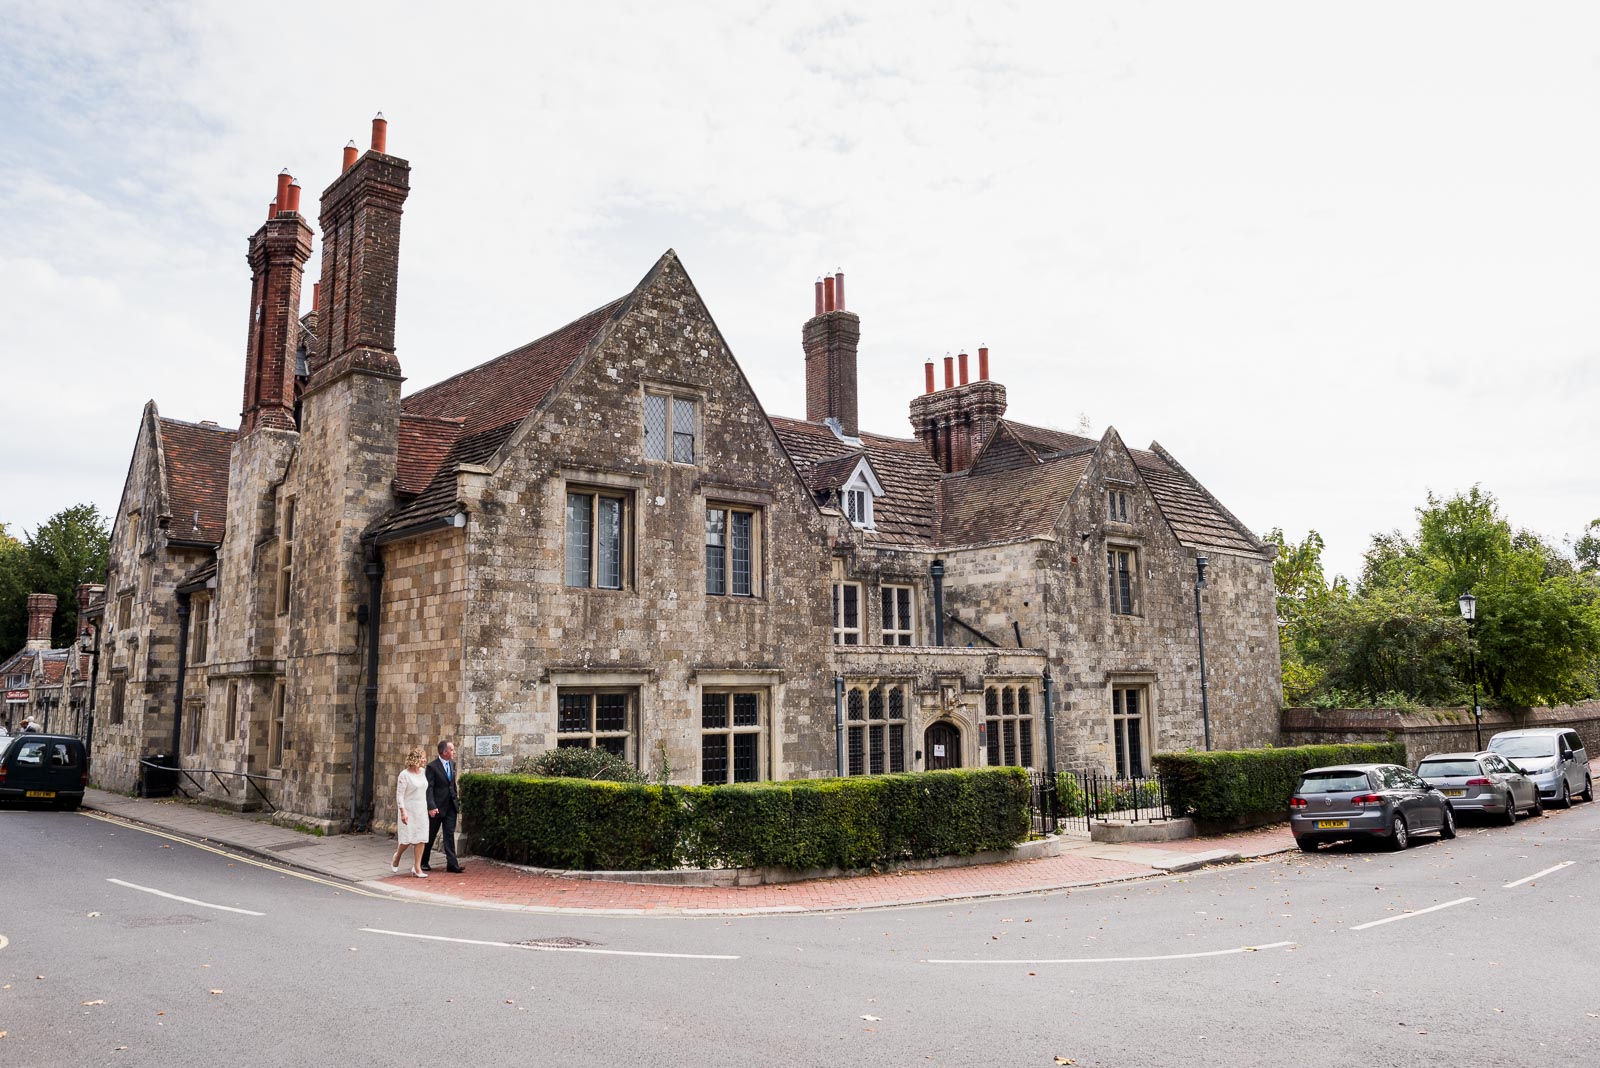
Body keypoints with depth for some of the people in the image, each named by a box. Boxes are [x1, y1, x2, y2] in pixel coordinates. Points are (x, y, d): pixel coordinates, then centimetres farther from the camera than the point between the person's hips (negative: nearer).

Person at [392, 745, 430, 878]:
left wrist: (428, 808, 18)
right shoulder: (404, 775, -11)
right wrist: (403, 812, -19)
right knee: (407, 840, -1)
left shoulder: (423, 772, 7)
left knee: (421, 839, 0)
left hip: (422, 811, 6)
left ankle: (417, 868, 4)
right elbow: (399, 795, -12)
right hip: (408, 811, -6)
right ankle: (396, 859, 28)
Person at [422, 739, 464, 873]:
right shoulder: (432, 767, -13)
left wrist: (455, 799, 12)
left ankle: (452, 864, 1)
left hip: (450, 806, 5)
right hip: (437, 807, -5)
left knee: (450, 835, 2)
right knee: (430, 835, 9)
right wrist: (431, 807, -22)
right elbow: (429, 788, -16)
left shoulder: (453, 764, 8)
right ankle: (424, 862, 24)